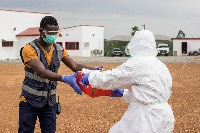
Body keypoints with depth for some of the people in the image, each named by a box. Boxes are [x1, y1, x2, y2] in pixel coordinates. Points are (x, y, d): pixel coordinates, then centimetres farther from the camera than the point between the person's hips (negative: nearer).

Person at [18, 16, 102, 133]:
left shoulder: (59, 50, 3)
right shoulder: (29, 49, -17)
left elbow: (75, 66, -2)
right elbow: (42, 72, -31)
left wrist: (94, 70, -20)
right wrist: (65, 79, -44)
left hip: (50, 102, 5)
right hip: (30, 101, -5)